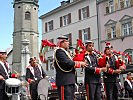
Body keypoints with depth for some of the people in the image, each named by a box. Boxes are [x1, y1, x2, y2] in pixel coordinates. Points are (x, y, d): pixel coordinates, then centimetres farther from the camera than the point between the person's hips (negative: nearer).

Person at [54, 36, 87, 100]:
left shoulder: (64, 52, 23)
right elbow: (67, 63, -21)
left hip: (70, 81, 11)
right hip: (64, 82, -11)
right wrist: (80, 63, -10)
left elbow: (70, 62, 22)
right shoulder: (59, 51, -10)